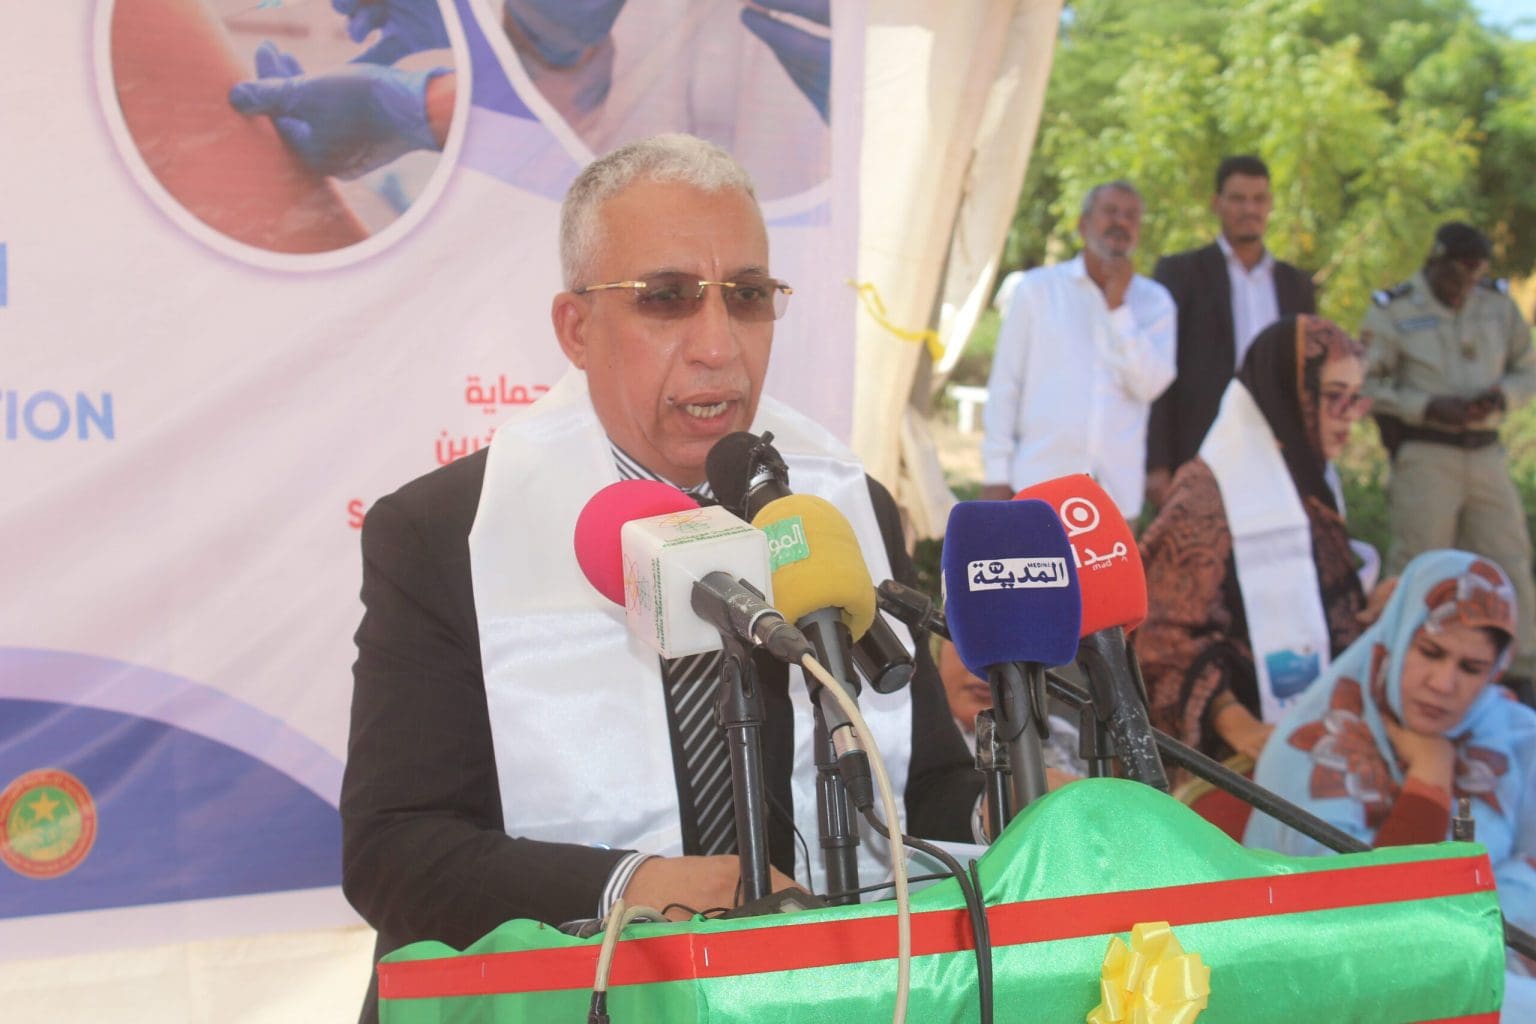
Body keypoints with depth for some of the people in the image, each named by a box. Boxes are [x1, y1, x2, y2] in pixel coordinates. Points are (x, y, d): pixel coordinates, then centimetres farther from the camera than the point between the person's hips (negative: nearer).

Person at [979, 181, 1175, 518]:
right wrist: (996, 473, -1)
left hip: (1116, 490, 2)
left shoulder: (1154, 302, 10)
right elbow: (1004, 386, 5)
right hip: (1041, 483, -2)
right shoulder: (1038, 288, 7)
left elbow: (1149, 385, -5)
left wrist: (1118, 306, -7)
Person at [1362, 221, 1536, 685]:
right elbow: (1363, 385, -6)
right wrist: (1427, 407, -17)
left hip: (1486, 453, 4)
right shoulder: (1394, 311, -3)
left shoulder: (1498, 306, 11)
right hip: (1424, 456, -4)